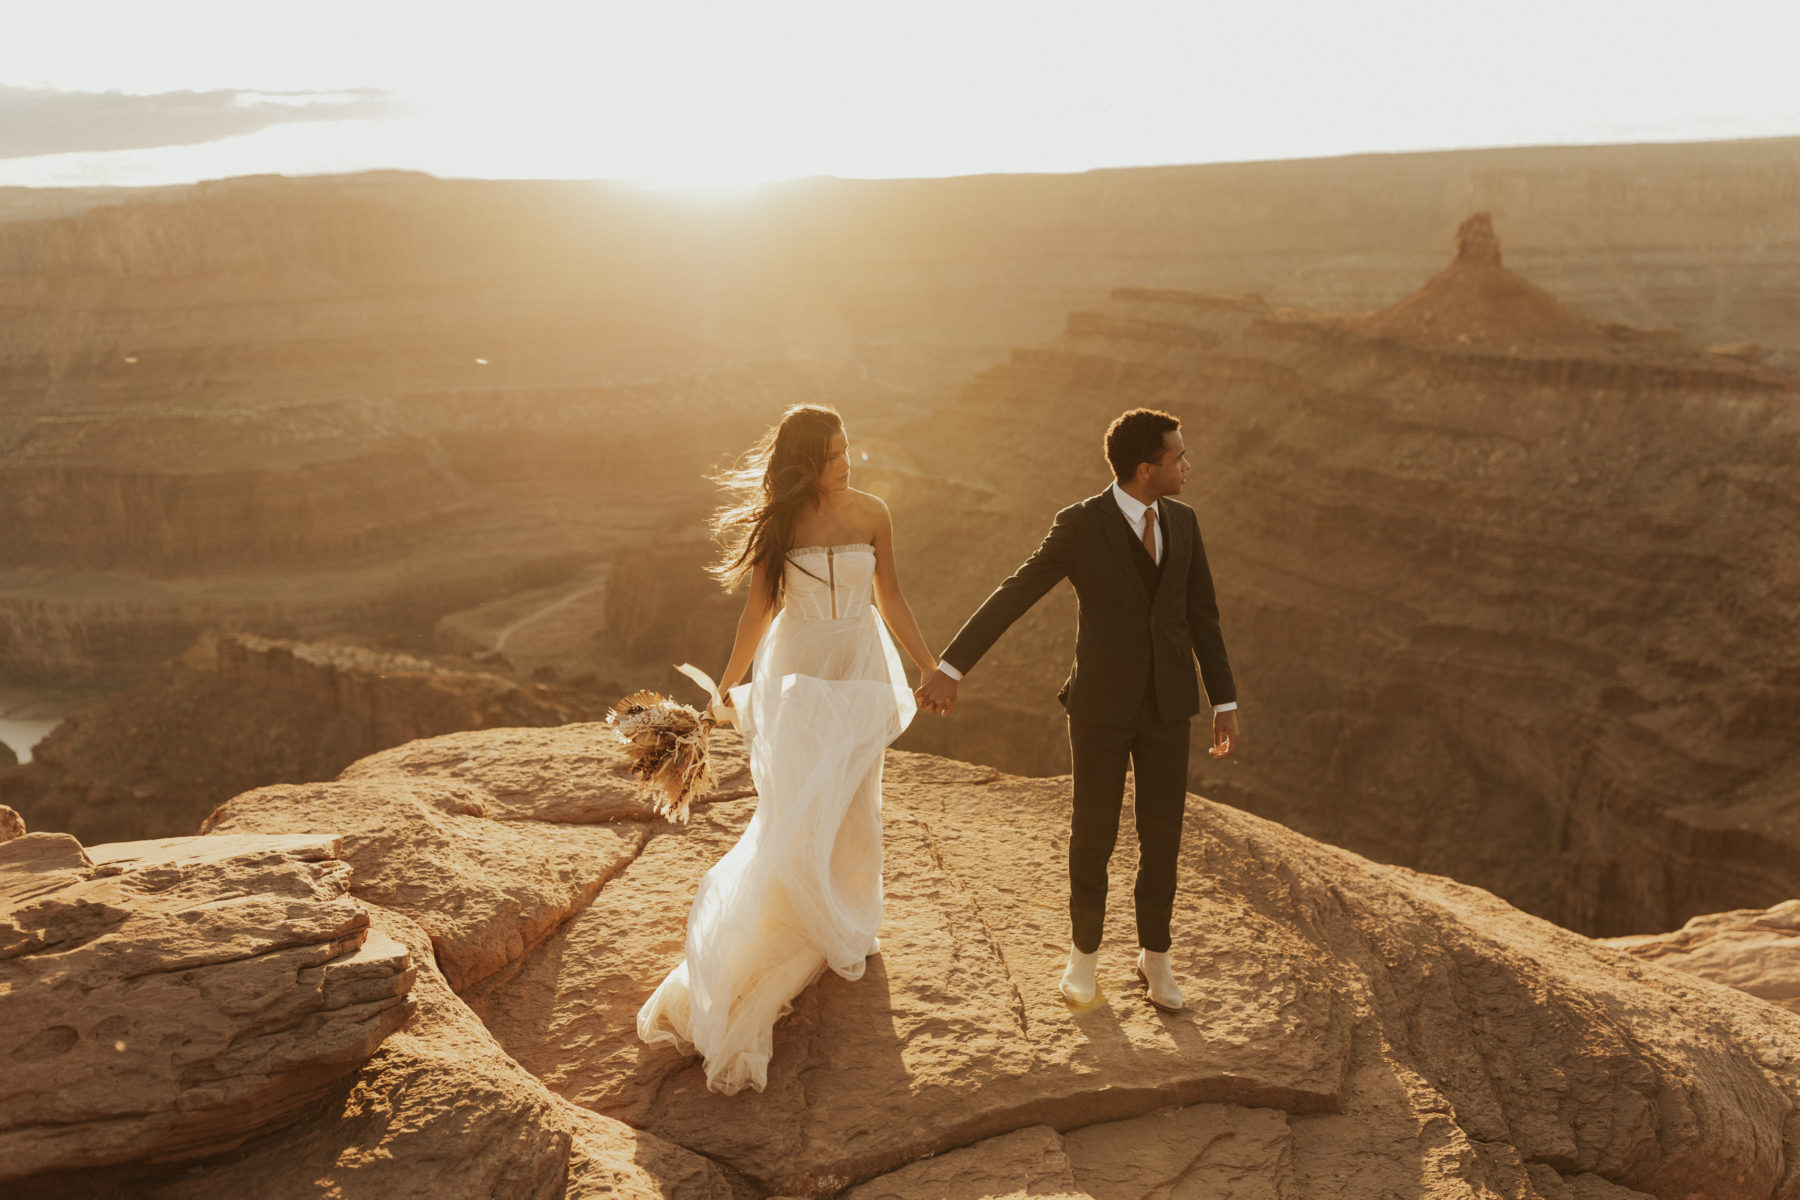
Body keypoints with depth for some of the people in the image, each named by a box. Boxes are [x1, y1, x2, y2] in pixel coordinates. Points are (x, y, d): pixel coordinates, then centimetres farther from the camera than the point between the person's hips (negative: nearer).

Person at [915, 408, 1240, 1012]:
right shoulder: (1081, 525, -12)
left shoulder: (1182, 521, 3)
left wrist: (1225, 703, 4)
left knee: (1161, 832, 9)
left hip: (1167, 704, 4)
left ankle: (1154, 956, 29)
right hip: (1102, 705, -3)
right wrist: (948, 668, -15)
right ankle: (1085, 949, 29)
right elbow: (1012, 597, -11)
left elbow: (1202, 615, 7)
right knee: (1093, 833, 7)